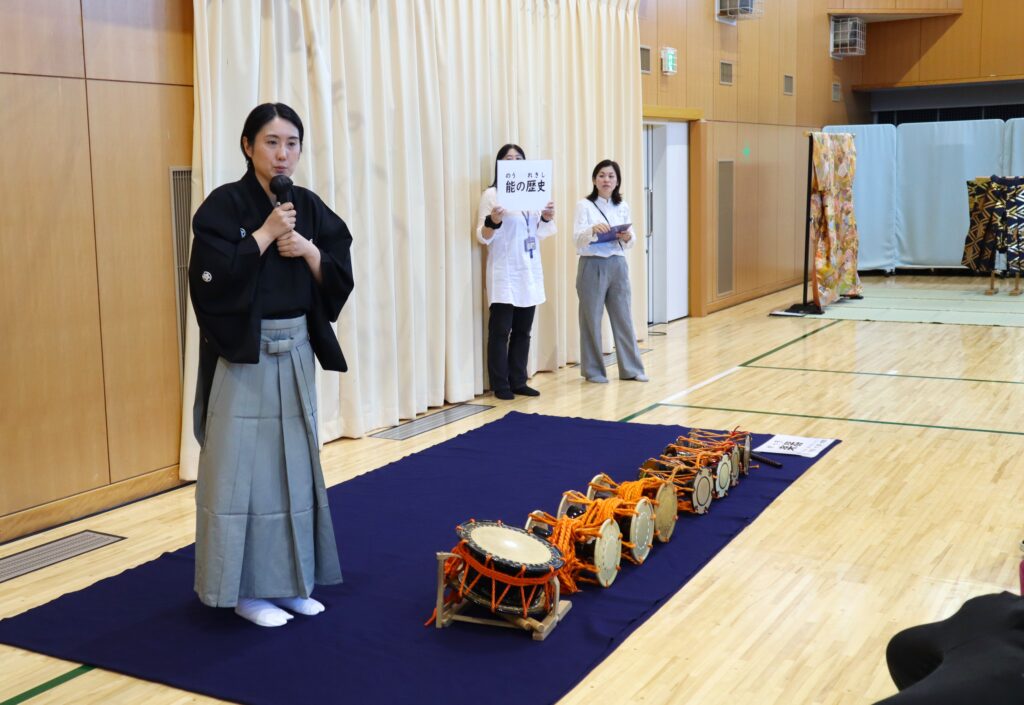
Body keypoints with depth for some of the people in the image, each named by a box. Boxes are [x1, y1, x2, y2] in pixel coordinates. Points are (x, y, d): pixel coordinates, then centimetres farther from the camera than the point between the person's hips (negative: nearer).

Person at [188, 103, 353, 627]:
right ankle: (246, 589, 10)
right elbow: (211, 278, -20)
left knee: (294, 464, 11)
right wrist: (266, 234, -17)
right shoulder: (224, 205, -9)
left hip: (295, 352, 6)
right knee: (244, 467, -2)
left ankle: (289, 580, 22)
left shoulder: (310, 207, 8)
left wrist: (308, 249, -12)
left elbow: (340, 278, 5)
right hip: (241, 355, -6)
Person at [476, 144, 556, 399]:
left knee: (523, 330, 10)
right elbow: (483, 237, -7)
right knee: (500, 330, -2)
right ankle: (501, 385, 5)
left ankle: (518, 381, 17)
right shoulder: (491, 194, -4)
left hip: (529, 271, 6)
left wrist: (547, 218, -2)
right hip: (504, 273, -6)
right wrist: (492, 221, -26)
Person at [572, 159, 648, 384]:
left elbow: (631, 242, 10)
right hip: (592, 266, -4)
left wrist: (627, 237, -13)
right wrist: (593, 229, -33)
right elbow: (578, 238, -14)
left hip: (618, 265, 4)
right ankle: (593, 371, 13)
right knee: (591, 320, 2)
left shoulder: (622, 207, 10)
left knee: (623, 317, 8)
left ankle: (630, 368, 16)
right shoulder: (584, 205, -3)